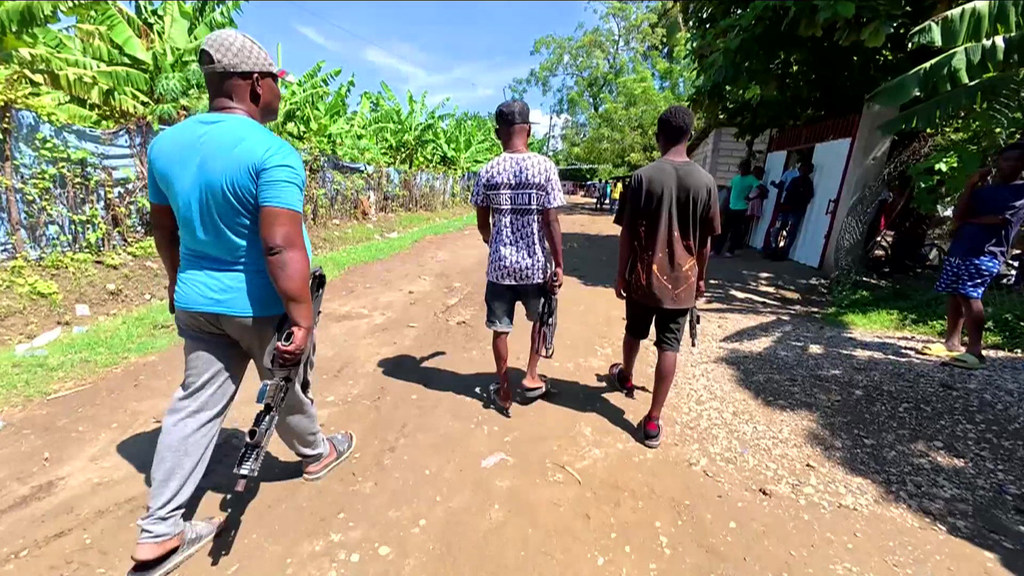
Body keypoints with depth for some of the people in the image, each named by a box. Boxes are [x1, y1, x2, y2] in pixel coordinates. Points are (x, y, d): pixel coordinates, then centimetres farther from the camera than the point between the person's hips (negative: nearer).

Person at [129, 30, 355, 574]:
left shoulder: (165, 143, 3)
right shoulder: (273, 153, -21)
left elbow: (164, 229, 13)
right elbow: (282, 247, -29)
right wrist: (303, 320, -25)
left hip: (196, 301, 6)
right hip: (260, 304, -5)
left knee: (195, 405, 14)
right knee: (287, 389, 18)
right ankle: (315, 454, 45)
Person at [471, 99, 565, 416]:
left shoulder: (488, 171, 0)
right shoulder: (545, 167, -8)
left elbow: (482, 223, 8)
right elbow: (551, 223, -11)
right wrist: (559, 265, -3)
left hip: (499, 265, 1)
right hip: (536, 264, -1)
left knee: (501, 328, 14)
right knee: (540, 318, 25)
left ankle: (503, 390, 26)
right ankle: (531, 376, 28)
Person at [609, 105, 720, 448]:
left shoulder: (642, 177, -8)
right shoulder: (705, 182, -2)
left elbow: (627, 233, -7)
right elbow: (706, 240, 3)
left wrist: (621, 274, 3)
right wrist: (701, 278, 16)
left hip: (644, 276, 0)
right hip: (682, 279, 1)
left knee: (634, 332, 22)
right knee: (669, 347, 6)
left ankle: (626, 378, 50)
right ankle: (653, 422, 12)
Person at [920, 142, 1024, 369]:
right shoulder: (985, 187, 19)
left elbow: (1001, 219, -11)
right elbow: (958, 214, 5)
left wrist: (967, 221, 2)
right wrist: (971, 184, 0)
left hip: (986, 252, -6)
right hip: (960, 246, 6)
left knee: (969, 296, -15)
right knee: (954, 295, 6)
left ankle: (975, 351, -12)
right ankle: (952, 342, 14)